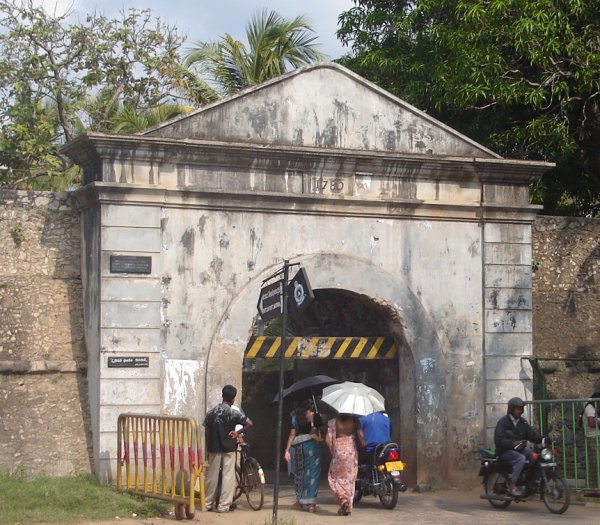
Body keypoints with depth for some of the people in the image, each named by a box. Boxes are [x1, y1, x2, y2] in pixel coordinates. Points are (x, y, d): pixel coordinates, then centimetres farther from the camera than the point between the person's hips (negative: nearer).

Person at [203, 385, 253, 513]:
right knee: (228, 476, 1)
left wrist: (208, 449, 12)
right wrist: (238, 433, -6)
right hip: (228, 448, -4)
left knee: (212, 476, 12)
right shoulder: (233, 413, -9)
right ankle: (224, 505, 0)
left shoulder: (212, 412, 4)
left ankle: (208, 504, 18)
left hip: (214, 448, 4)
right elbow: (249, 423, -19)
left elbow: (207, 432, 5)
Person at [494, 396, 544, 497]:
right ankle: (512, 486, -31)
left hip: (520, 449, 7)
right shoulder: (503, 421, -7)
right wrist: (513, 443, -31)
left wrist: (542, 440, -15)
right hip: (506, 450, -7)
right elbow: (498, 440, -17)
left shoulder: (523, 422, 14)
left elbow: (531, 434, 5)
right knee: (521, 459, -33)